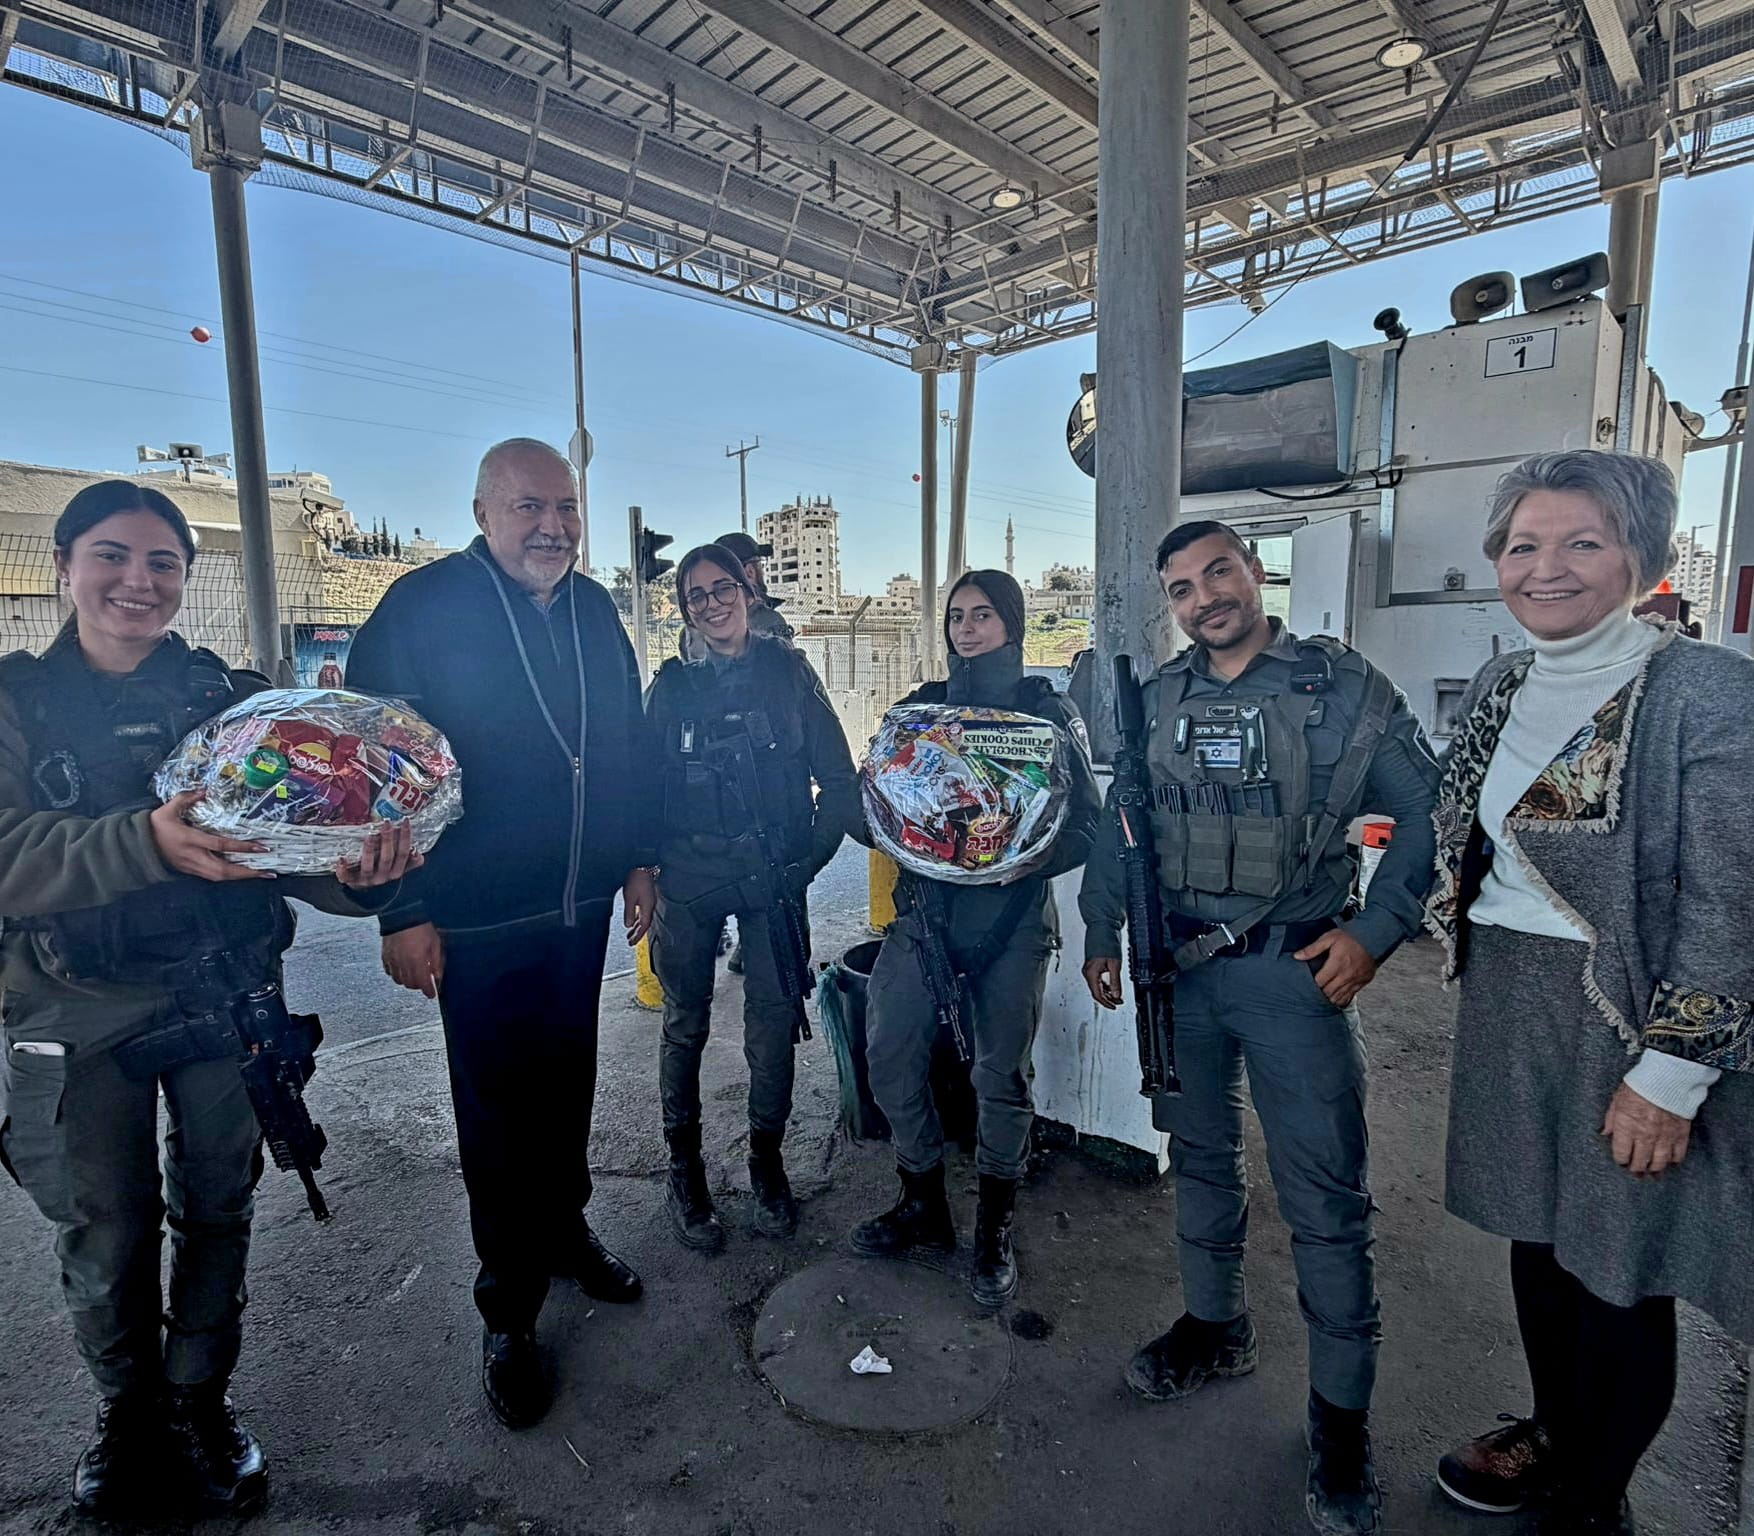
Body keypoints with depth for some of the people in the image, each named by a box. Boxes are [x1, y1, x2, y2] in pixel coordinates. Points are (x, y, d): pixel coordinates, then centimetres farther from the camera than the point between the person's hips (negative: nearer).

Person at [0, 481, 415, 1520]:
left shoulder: (238, 697, 0)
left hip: (227, 998, 1)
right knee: (107, 1230, 10)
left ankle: (201, 1401, 36)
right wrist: (146, 842, -35)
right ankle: (128, 1404, 37)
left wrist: (359, 869, -33)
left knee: (217, 1209, 13)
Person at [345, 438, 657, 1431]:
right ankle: (510, 1313, 26)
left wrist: (639, 860, 9)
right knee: (499, 1110, 7)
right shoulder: (421, 608, -11)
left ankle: (564, 1230, 43)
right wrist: (404, 913, -12)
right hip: (477, 921, -5)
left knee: (567, 1085, 20)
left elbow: (629, 744, 11)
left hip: (582, 907, 5)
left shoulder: (595, 610, 5)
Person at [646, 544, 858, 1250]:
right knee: (685, 1023, 7)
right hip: (689, 874, 1)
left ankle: (766, 1164, 25)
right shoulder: (673, 684, 7)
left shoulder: (788, 671, 3)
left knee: (773, 1023, 3)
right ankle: (684, 1170, 26)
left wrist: (810, 859, -4)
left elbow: (839, 777, 2)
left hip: (771, 870, -1)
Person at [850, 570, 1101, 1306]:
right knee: (890, 1053, 0)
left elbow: (1085, 825, -4)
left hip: (1012, 914, -2)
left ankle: (995, 1229, 28)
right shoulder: (922, 706, 9)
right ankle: (924, 1205, 24)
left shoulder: (1050, 711, 1)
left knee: (1002, 1070, 5)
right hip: (926, 904, 3)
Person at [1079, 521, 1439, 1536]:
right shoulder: (1157, 701, 6)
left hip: (1294, 967, -4)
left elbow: (1426, 812, -3)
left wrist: (1377, 931, -11)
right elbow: (1118, 826, 12)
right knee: (1199, 1156, 19)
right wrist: (1102, 933, 10)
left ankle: (1342, 1413, 23)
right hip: (1176, 962, 4)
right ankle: (1217, 1328, 41)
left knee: (1325, 1197, 2)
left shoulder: (1345, 686, -5)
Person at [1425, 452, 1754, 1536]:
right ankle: (1552, 1434, 45)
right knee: (1537, 1235, 20)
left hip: (1633, 1020, -6)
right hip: (1509, 1009, 6)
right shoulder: (1502, 686, 5)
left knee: (1618, 1275, 10)